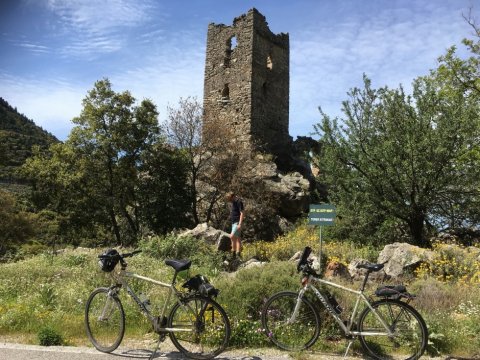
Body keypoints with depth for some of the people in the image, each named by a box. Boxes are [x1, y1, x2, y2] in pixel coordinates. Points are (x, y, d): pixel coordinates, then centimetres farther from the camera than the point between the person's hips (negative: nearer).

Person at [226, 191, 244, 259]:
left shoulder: (239, 202, -12)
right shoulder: (234, 203, 16)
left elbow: (242, 213, -18)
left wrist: (240, 224, -23)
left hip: (237, 223, -10)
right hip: (234, 223, 10)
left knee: (232, 237, -21)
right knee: (238, 239, 8)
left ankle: (233, 253, -14)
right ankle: (238, 254, 9)